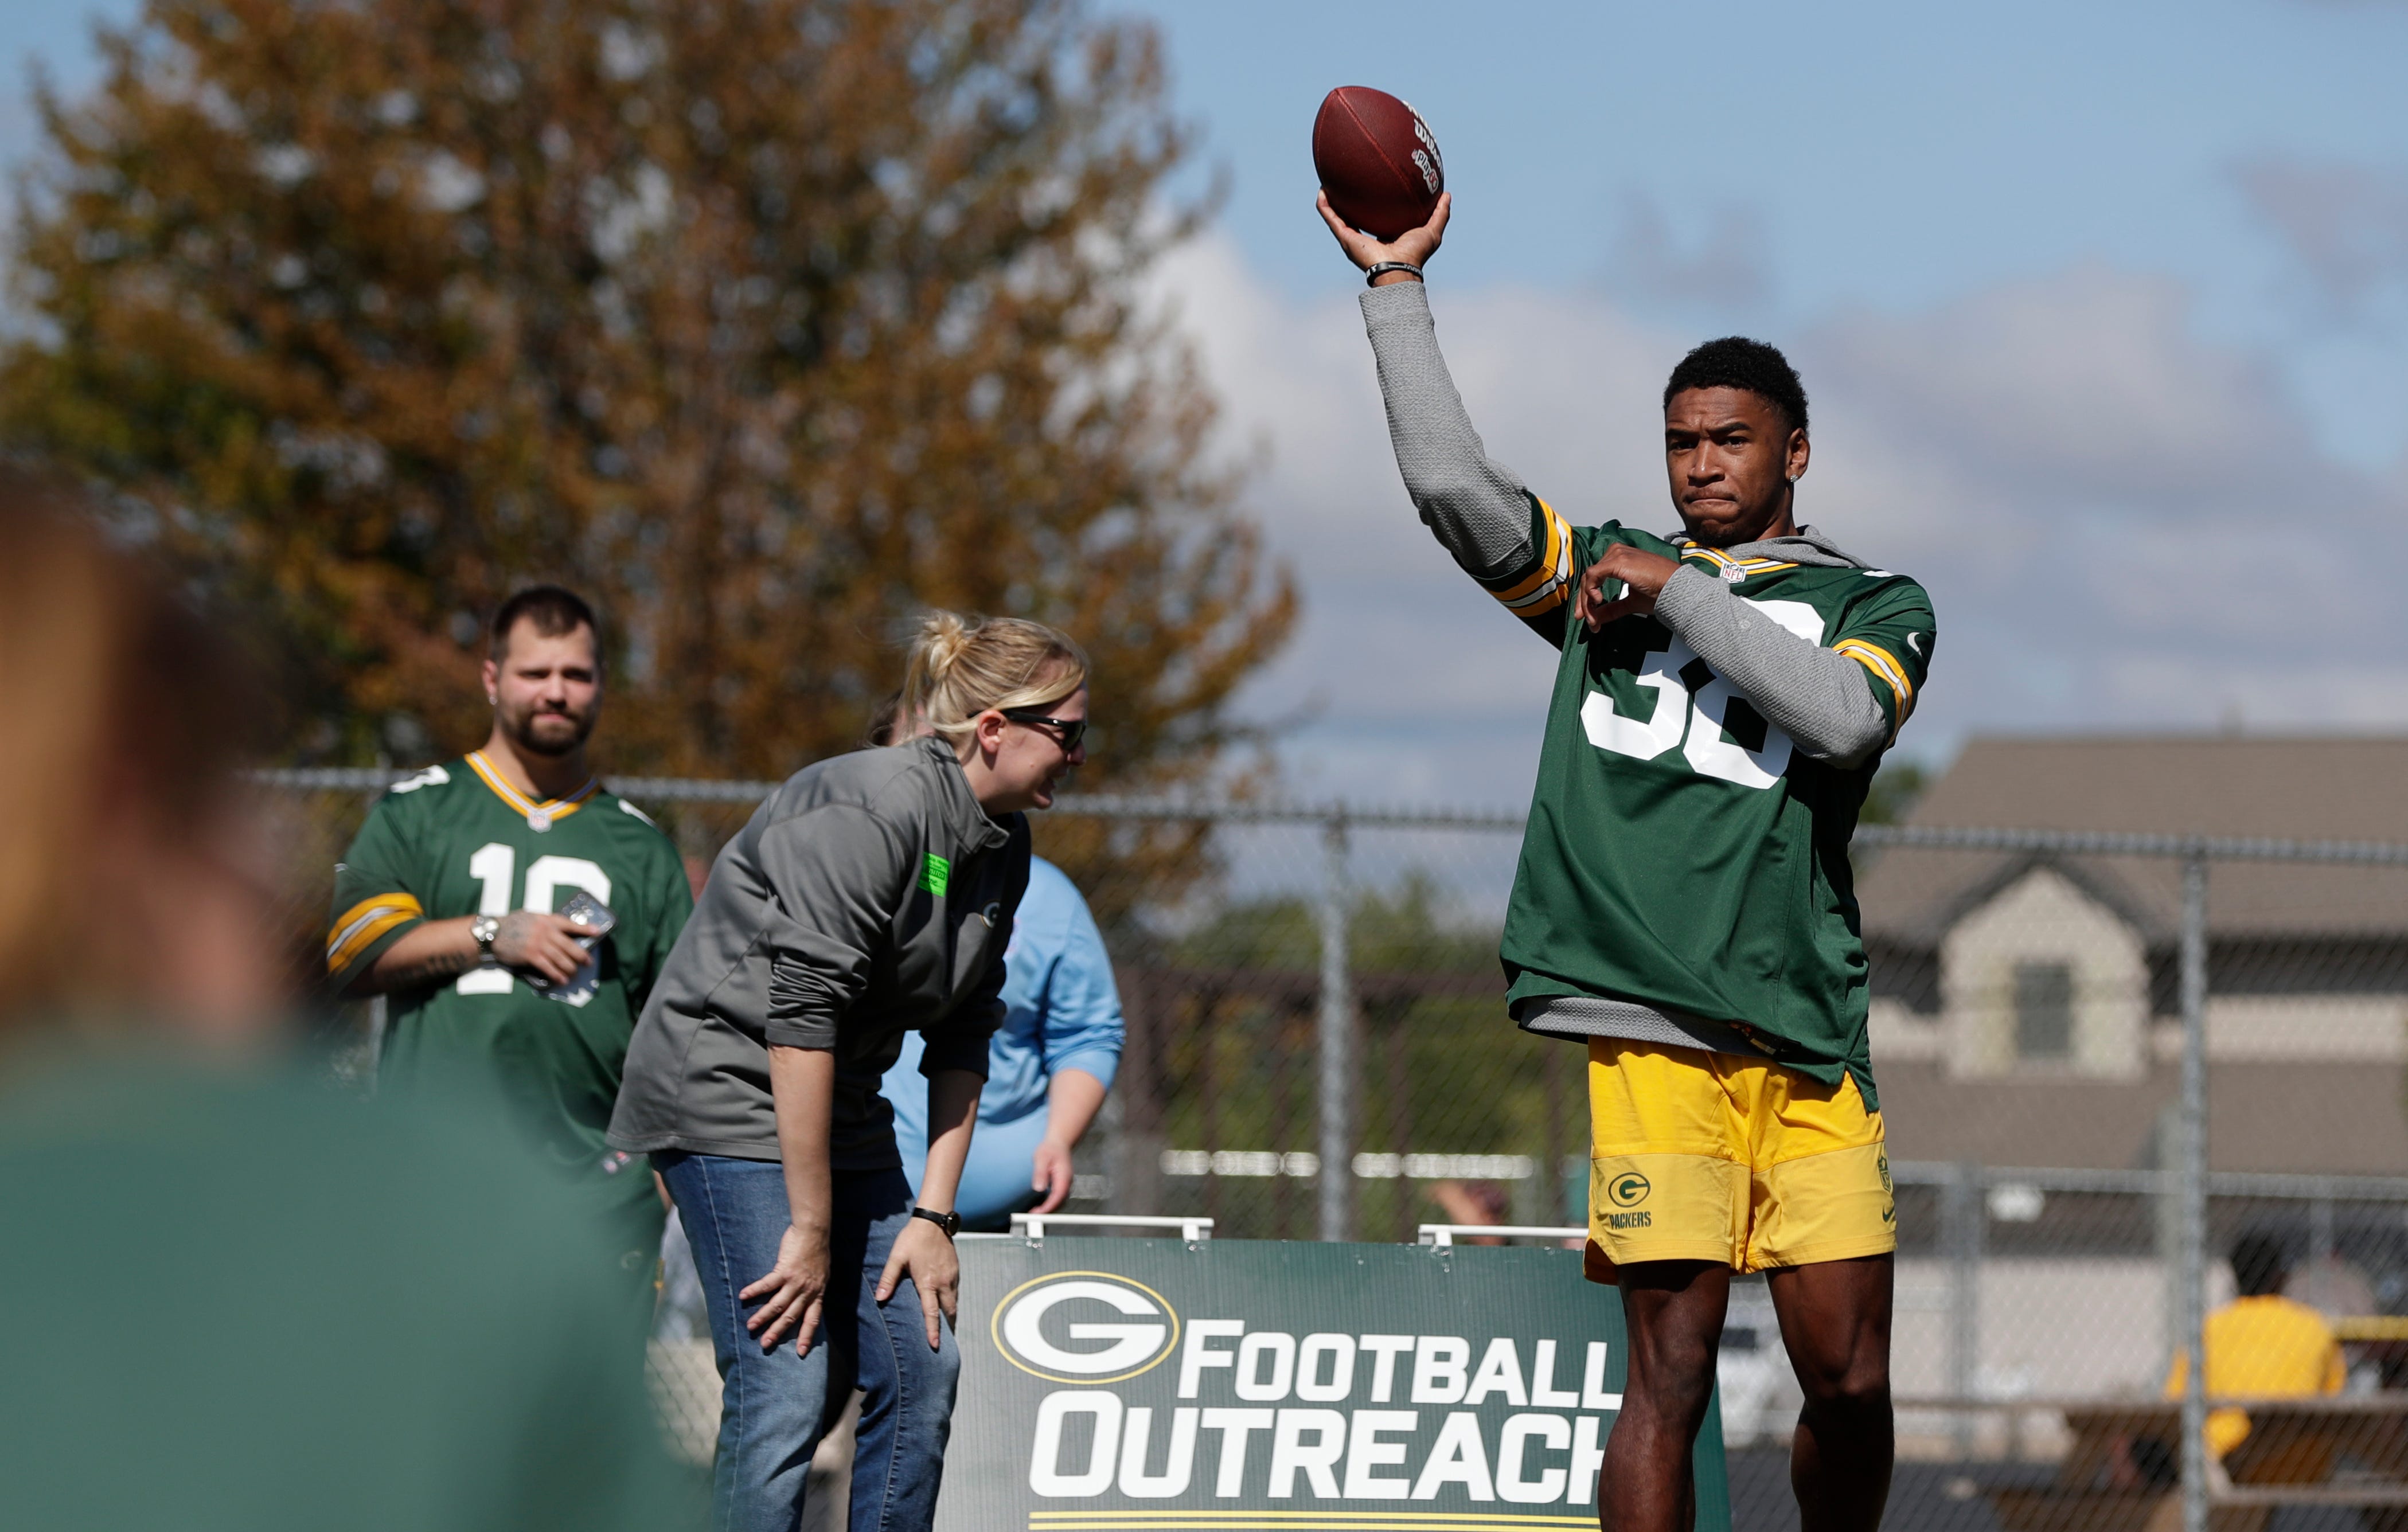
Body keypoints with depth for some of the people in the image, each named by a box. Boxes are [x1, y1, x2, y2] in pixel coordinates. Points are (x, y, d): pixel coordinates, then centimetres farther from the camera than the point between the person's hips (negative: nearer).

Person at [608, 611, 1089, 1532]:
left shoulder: (1001, 850, 5)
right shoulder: (875, 812, -22)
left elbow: (962, 1040, 11)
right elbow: (800, 1013, -25)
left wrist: (933, 1214, 3)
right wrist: (811, 1229, -23)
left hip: (841, 1110, 9)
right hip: (730, 1089, -9)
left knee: (919, 1366, 3)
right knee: (787, 1387, -15)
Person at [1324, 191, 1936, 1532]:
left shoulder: (1876, 604, 15)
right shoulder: (1604, 571, 20)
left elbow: (1845, 717, -6)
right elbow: (1452, 481, 7)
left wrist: (1678, 591, -3)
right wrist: (1397, 286, 7)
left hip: (1810, 1034, 1)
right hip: (1654, 1020, -1)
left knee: (1852, 1386, 0)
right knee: (1671, 1375, -9)